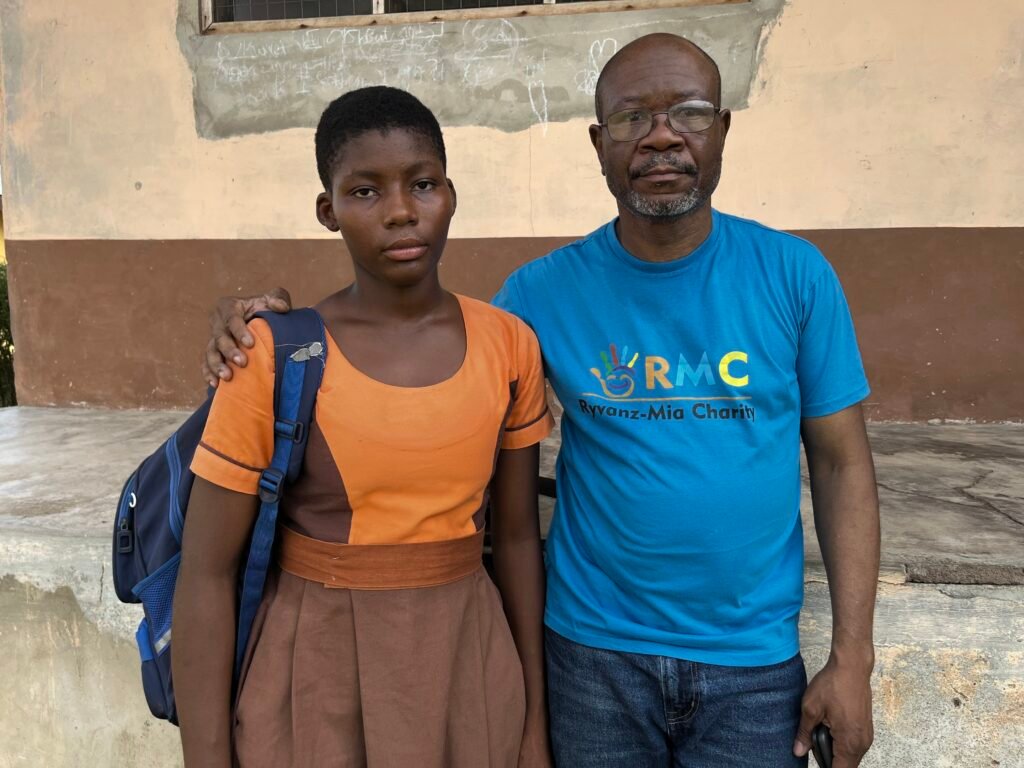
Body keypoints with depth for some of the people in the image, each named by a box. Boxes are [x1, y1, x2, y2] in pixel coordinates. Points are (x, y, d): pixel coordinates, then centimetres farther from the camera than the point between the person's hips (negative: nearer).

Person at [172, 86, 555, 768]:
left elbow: (517, 536, 4)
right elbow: (207, 574, -8)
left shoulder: (507, 345, -4)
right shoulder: (275, 357, -13)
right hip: (317, 676, -2)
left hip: (469, 662, 3)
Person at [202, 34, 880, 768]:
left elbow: (842, 464, -3)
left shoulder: (794, 275, -7)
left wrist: (852, 654, -5)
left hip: (753, 661, 1)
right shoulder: (546, 290, -7)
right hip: (593, 651, 0)